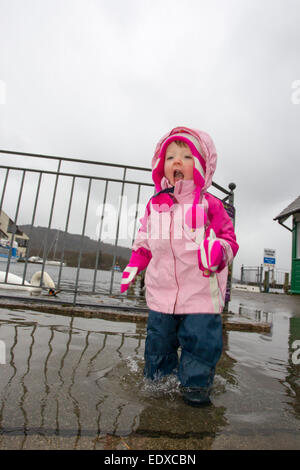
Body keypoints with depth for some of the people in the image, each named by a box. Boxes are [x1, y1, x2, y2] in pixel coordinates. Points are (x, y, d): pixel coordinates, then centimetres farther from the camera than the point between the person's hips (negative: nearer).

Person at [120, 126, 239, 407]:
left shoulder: (209, 205, -2)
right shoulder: (154, 206, 8)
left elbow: (228, 238, 1)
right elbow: (143, 242, 18)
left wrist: (219, 249, -21)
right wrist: (133, 266, 8)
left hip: (200, 292, -3)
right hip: (160, 292, 4)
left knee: (200, 339, 3)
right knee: (158, 339, 16)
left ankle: (196, 386, 28)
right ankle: (157, 378, 40)